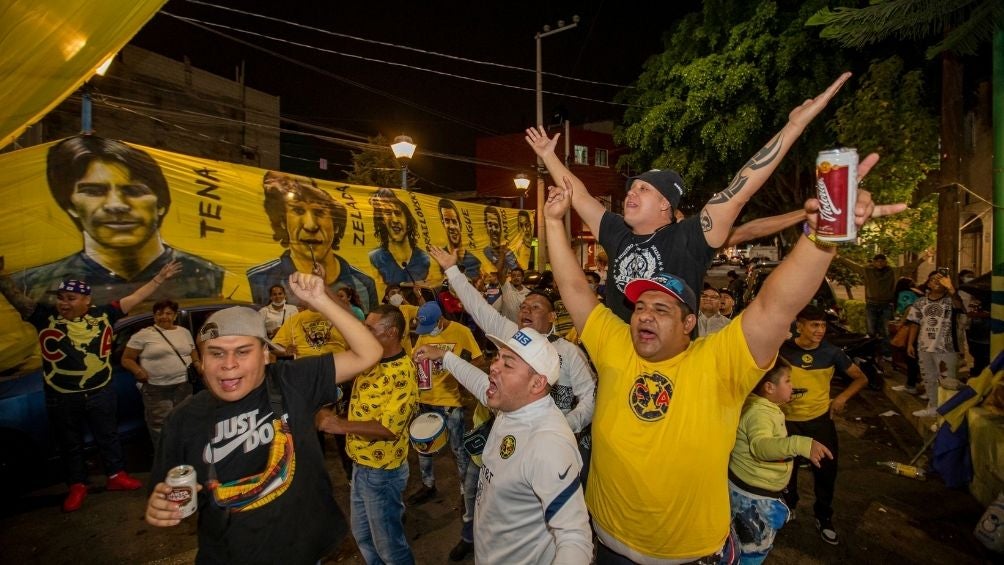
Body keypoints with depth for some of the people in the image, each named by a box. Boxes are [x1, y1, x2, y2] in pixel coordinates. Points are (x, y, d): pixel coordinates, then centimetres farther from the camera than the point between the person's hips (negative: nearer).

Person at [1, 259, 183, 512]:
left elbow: (135, 298, -3)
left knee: (108, 436, 16)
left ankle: (116, 476, 32)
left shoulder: (103, 314, -6)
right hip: (61, 397, 0)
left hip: (100, 392, 0)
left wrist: (159, 278, -5)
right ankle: (77, 486, 32)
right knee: (70, 444, 16)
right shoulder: (46, 317, -6)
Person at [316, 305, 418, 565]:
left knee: (388, 543, 11)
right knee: (362, 536, 26)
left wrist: (341, 425, -26)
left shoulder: (403, 373, -25)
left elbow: (389, 428, -28)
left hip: (382, 472, -8)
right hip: (360, 466, 8)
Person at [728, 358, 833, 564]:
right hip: (752, 494, -10)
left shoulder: (764, 406, 3)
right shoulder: (758, 413, -31)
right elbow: (761, 445, -52)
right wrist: (800, 444, -63)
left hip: (758, 489, 10)